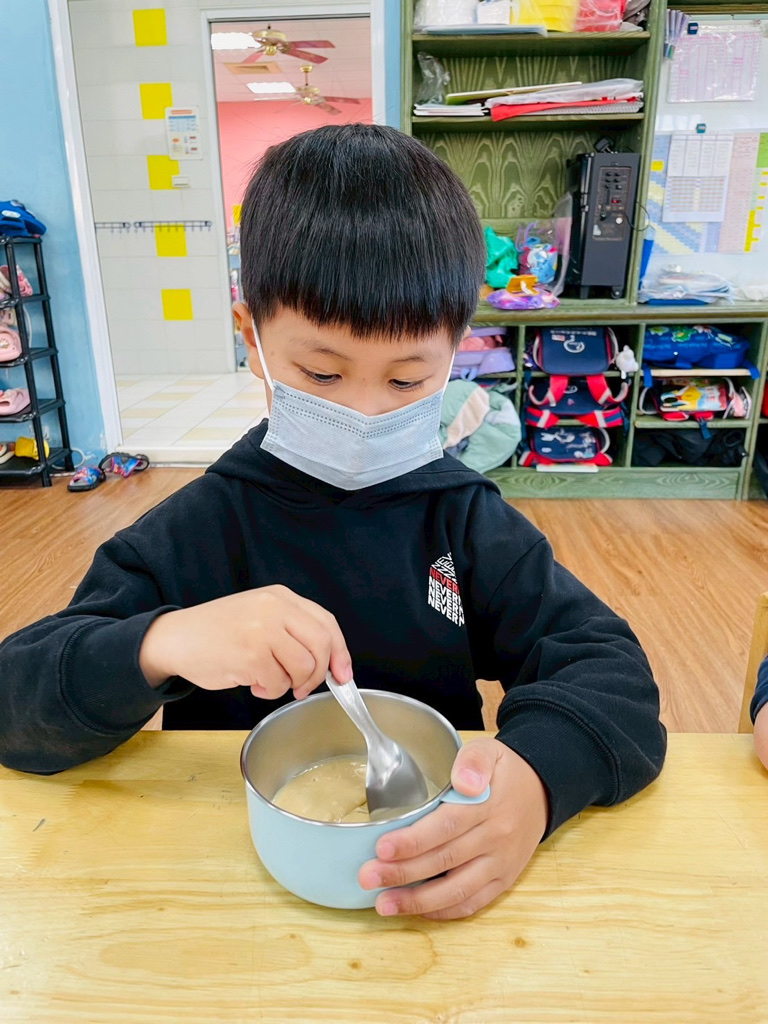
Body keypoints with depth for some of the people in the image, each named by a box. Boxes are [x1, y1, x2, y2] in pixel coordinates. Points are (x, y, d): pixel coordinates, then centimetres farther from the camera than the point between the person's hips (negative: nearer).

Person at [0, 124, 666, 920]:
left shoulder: (469, 521, -4)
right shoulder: (195, 530, -6)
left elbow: (611, 672, -9)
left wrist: (538, 773, -30)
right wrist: (158, 645, -29)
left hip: (438, 881, 1)